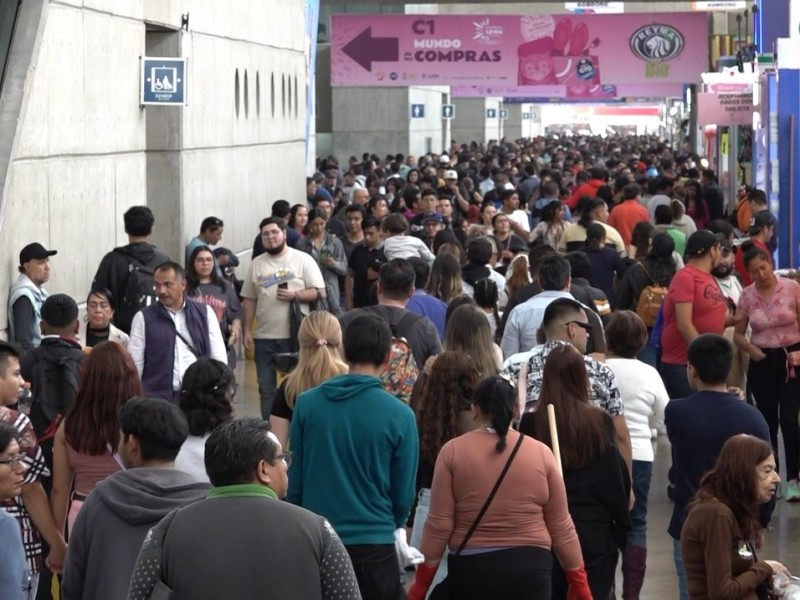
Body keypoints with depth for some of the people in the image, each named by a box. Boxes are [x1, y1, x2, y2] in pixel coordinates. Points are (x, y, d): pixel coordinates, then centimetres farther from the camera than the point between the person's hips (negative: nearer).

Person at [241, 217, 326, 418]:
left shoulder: (303, 260, 0)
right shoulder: (256, 264, 10)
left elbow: (319, 292, -3)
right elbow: (249, 300, 11)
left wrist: (294, 295, -18)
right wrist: (247, 330, 4)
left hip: (296, 335, -3)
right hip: (264, 337, 3)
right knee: (266, 388, 7)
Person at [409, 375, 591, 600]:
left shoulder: (452, 451, -2)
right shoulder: (540, 453, 1)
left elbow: (439, 525, -4)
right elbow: (560, 526, 6)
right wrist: (579, 582, 16)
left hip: (472, 568, 0)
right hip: (529, 567, 0)